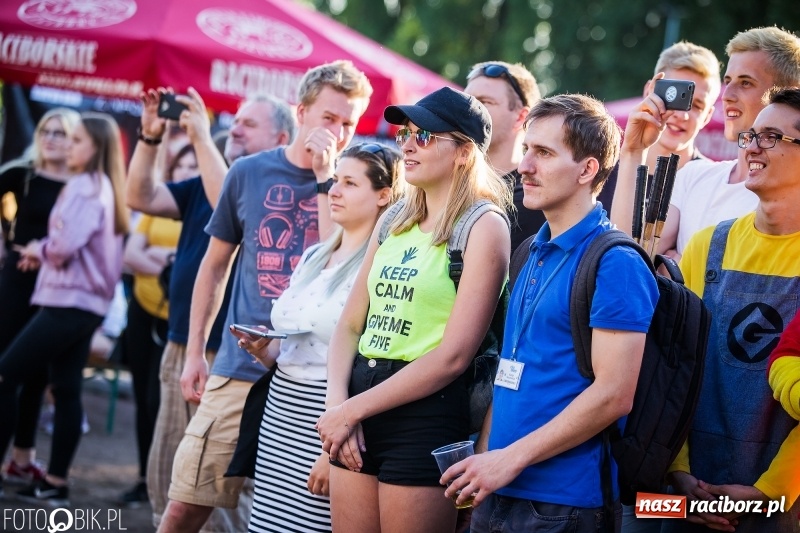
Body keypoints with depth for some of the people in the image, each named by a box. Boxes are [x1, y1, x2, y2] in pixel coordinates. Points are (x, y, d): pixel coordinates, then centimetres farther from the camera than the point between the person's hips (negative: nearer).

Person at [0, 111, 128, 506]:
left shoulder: (84, 186, -13)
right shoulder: (105, 188, 16)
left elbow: (64, 245, -23)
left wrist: (37, 249, -3)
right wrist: (44, 253, 5)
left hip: (68, 302, -10)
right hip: (87, 302, 10)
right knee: (66, 390, 8)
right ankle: (55, 483, 9)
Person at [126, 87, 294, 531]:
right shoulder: (205, 185, 16)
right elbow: (141, 197, 8)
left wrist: (202, 138, -23)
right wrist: (150, 136, -3)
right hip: (180, 350, 8)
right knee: (166, 479, 12)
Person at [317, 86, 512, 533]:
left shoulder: (483, 227, -8)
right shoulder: (394, 222, 14)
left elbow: (453, 355, -15)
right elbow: (350, 327, 13)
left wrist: (352, 411, -13)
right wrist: (337, 405, -5)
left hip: (427, 412, -6)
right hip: (359, 406, 7)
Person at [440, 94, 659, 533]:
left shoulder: (614, 263, -13)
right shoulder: (534, 254, 12)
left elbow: (615, 394, -19)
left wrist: (511, 458, -17)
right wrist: (483, 454, 9)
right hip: (498, 492, 8)